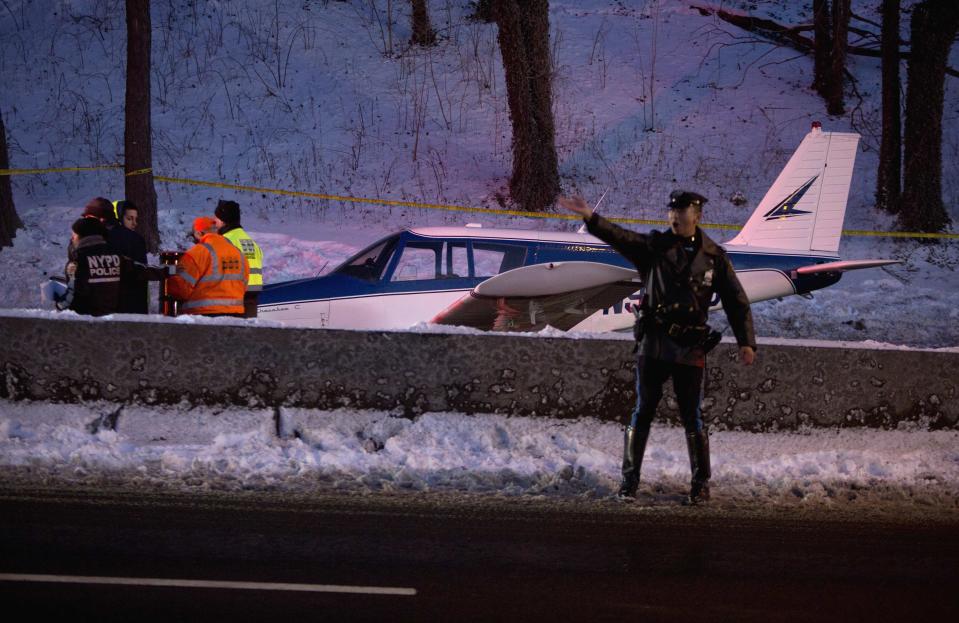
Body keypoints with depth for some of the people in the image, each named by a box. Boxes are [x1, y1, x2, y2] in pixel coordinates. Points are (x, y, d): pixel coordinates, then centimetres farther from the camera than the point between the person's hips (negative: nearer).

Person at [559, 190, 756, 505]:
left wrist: (746, 342, 2)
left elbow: (736, 301, 7)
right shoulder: (654, 246, 3)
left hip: (690, 349, -1)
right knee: (642, 413, 3)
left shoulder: (714, 256, 4)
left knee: (692, 418, 3)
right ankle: (629, 481, 9)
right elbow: (619, 237, -13)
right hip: (654, 345, 1)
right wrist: (589, 217, -30)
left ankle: (701, 485, 13)